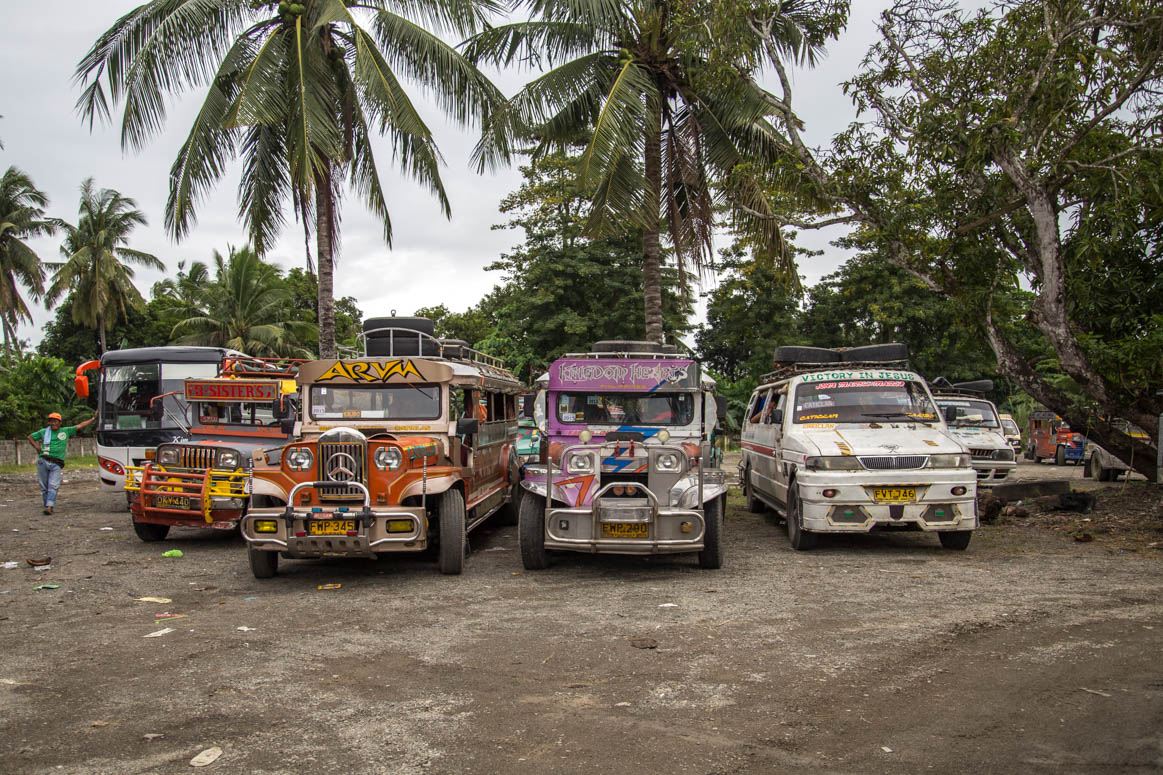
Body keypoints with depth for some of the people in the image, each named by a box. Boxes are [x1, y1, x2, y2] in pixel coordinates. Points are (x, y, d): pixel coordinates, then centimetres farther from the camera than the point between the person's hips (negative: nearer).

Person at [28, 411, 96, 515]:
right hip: (43, 461, 1)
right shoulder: (44, 432, 13)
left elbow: (81, 425, 14)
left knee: (53, 486, -14)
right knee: (44, 486, 3)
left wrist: (94, 418, 10)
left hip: (56, 464, -1)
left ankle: (49, 507, -21)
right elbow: (30, 437, 25)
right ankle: (47, 505, 12)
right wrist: (36, 446, 9)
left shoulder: (66, 431, 13)